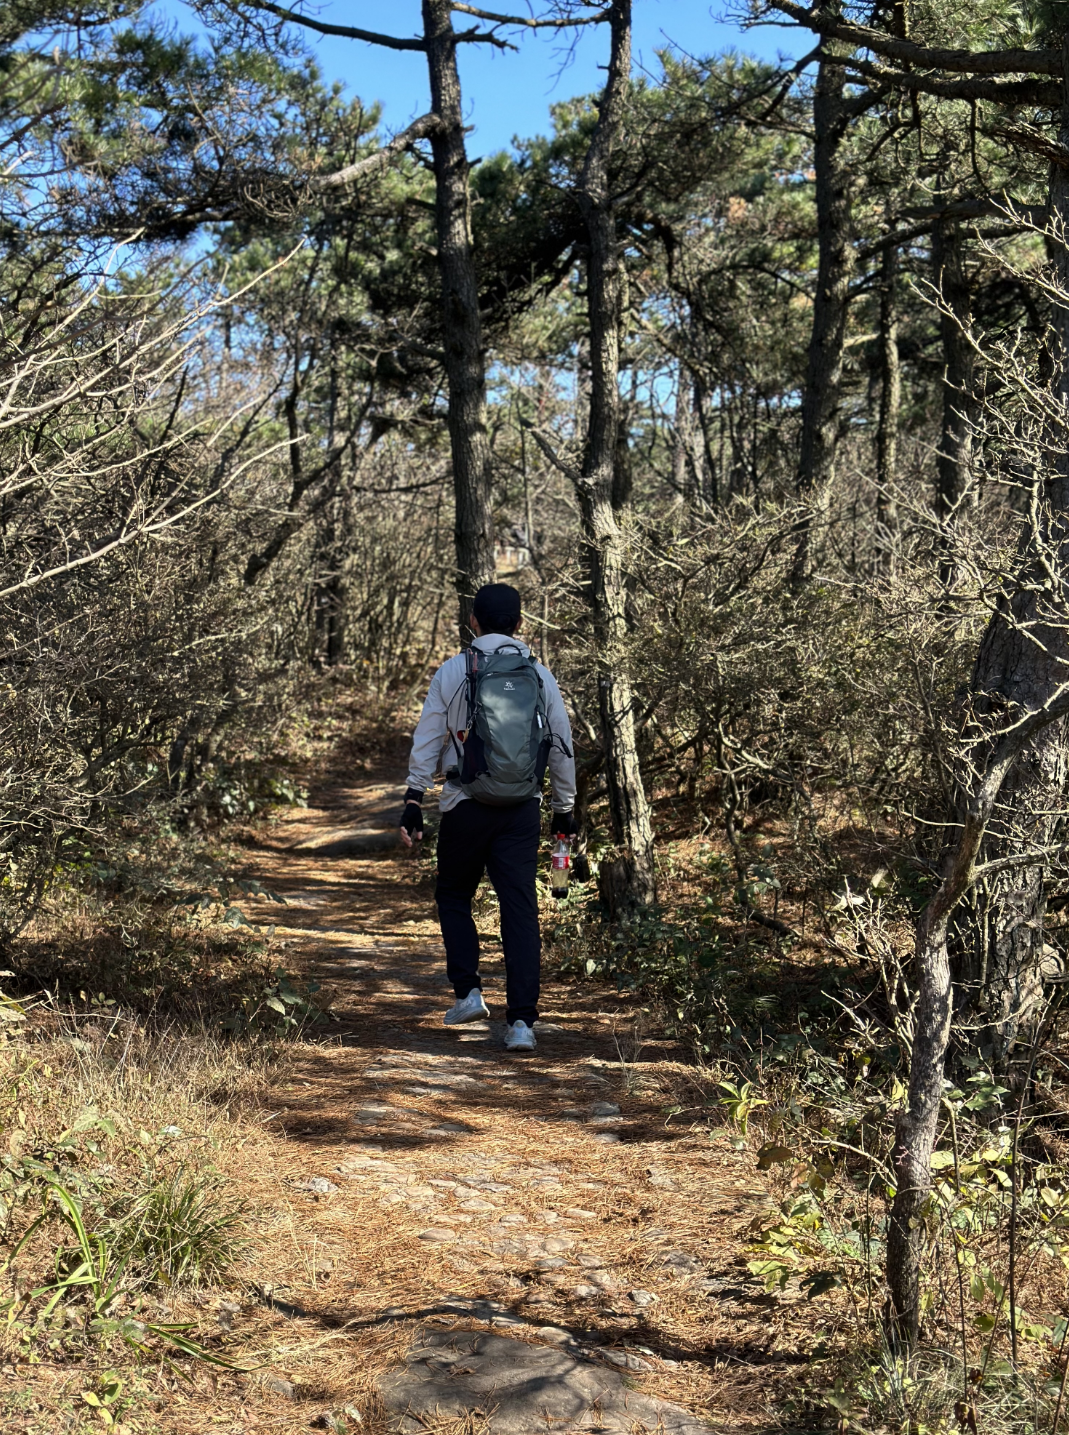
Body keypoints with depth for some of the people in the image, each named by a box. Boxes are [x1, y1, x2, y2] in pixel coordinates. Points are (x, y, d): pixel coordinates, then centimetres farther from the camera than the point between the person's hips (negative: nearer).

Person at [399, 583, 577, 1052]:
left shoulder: (452, 672, 1)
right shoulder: (540, 676, 7)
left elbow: (428, 739, -1)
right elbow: (562, 746, 10)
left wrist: (414, 801, 3)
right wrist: (565, 807, 20)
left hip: (466, 807, -1)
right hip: (522, 809, 2)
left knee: (453, 895, 19)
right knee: (521, 910, 2)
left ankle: (468, 992, 12)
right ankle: (521, 1021, -1)